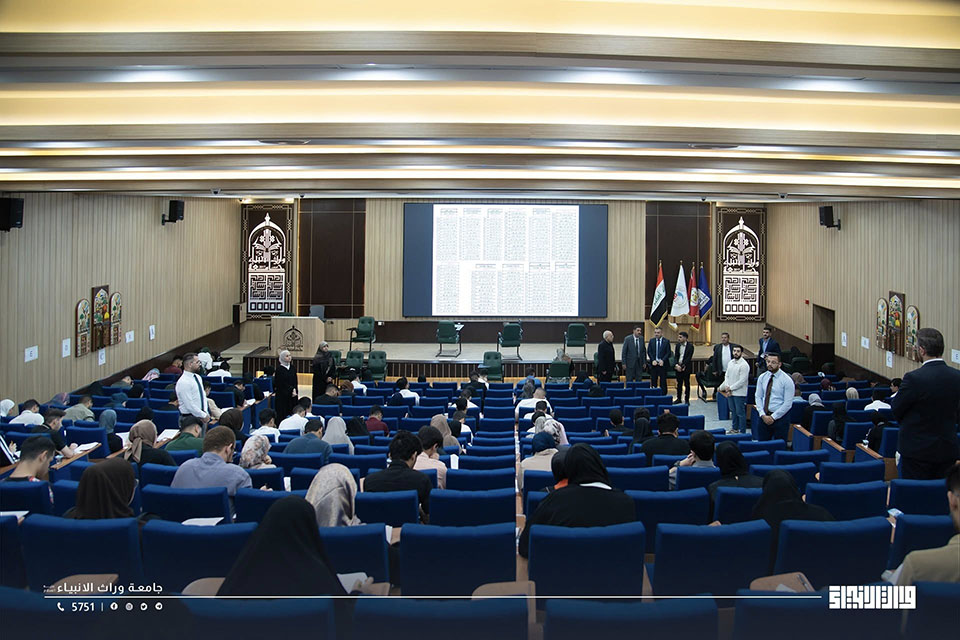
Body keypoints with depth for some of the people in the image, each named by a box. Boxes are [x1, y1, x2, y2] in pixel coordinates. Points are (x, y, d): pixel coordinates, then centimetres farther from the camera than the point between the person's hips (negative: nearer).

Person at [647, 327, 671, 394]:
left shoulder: (666, 341, 2)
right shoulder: (651, 341, 8)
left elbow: (668, 353, -2)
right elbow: (649, 352, 5)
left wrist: (662, 360, -15)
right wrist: (653, 360, -9)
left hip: (662, 364, -2)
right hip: (654, 364, 2)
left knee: (663, 381, 0)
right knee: (653, 381, 3)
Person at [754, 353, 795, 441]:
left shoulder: (787, 380, -10)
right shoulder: (762, 378, 4)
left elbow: (788, 403, -12)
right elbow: (758, 397, 6)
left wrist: (773, 417, -13)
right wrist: (763, 415, -7)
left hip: (780, 417, -4)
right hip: (764, 417, 4)